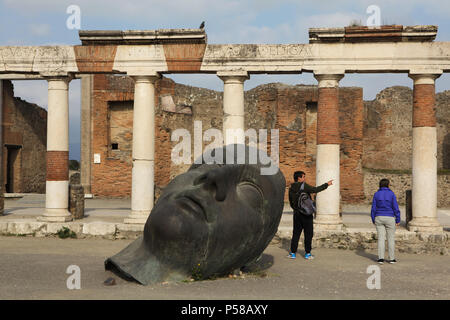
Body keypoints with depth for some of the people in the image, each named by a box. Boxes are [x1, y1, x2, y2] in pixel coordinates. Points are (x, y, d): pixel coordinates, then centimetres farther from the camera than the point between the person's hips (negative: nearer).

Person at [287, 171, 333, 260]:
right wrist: (326, 184, -8)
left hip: (296, 213, 5)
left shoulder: (291, 188, 6)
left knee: (296, 233, 11)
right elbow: (315, 190, -17)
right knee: (308, 234, 4)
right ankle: (307, 253, 7)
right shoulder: (304, 186, -13)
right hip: (306, 214, -5)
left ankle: (293, 253, 10)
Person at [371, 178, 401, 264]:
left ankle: (381, 258, -3)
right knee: (391, 238, 9)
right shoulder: (391, 194, -7)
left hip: (379, 218, 2)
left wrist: (373, 220, 8)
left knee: (381, 238, 4)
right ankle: (392, 258, 12)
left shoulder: (376, 194, -1)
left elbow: (373, 208, -1)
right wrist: (398, 220, 0)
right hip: (389, 218, -2)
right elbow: (396, 208, -7)